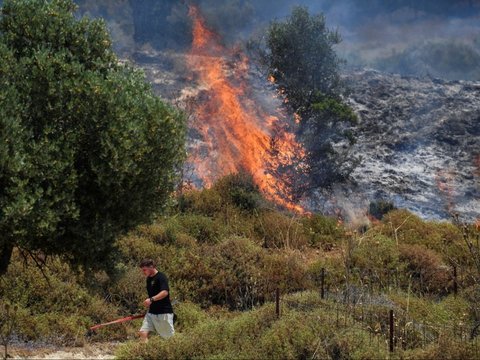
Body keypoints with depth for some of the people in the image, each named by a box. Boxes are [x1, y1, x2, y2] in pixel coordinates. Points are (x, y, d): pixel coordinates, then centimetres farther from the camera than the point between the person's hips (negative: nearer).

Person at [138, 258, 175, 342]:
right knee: (143, 333, -4)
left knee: (170, 337, -2)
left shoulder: (161, 277, -13)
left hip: (164, 312, -8)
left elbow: (165, 292, -27)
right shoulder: (149, 279, 13)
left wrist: (151, 299, -36)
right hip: (151, 312, 8)